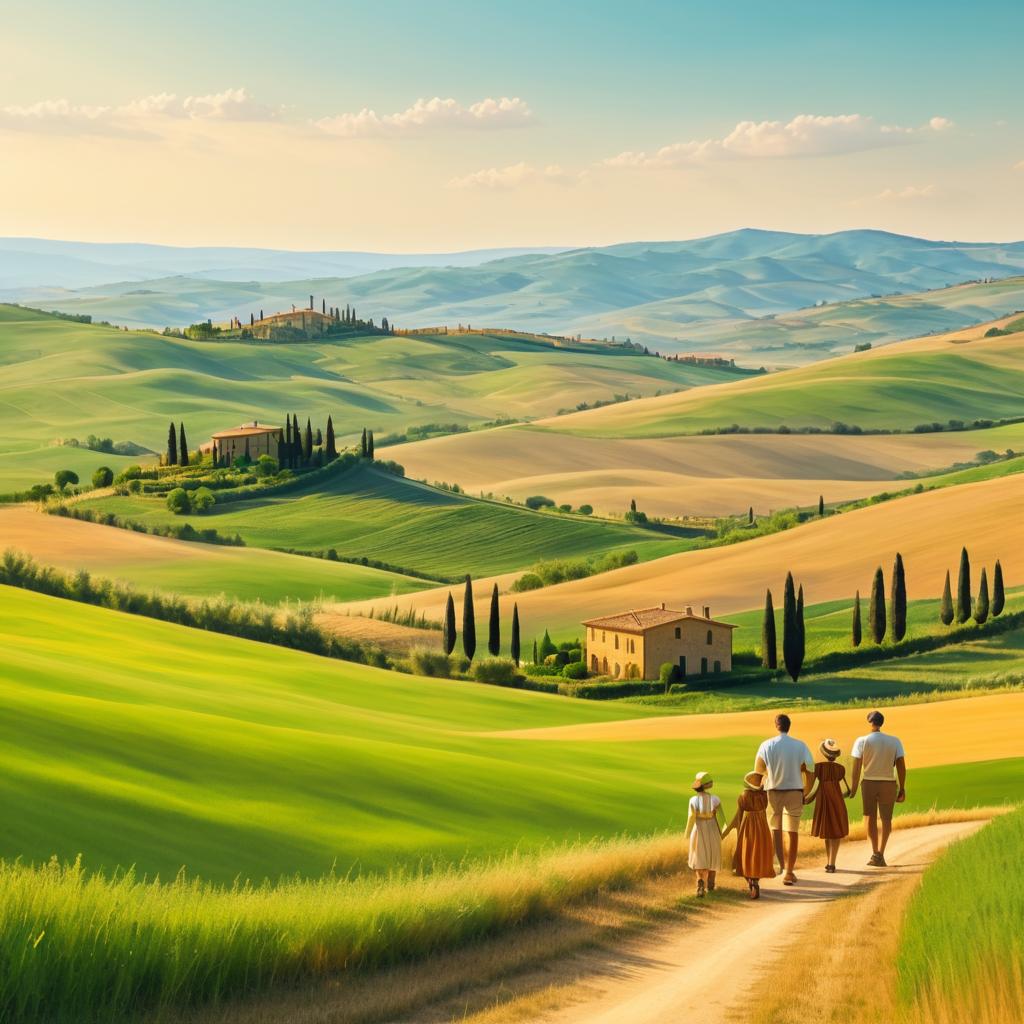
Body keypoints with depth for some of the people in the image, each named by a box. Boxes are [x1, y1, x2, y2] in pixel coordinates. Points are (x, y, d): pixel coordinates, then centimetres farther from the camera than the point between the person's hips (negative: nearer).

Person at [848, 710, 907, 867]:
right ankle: (880, 854, -5)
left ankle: (875, 853, -1)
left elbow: (856, 767, -9)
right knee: (886, 819, 9)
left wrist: (854, 787, -2)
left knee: (870, 818, 10)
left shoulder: (862, 741, -6)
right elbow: (901, 767, -4)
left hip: (869, 783, -1)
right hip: (889, 784, 1)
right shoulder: (894, 741, -1)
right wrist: (902, 789, 3)